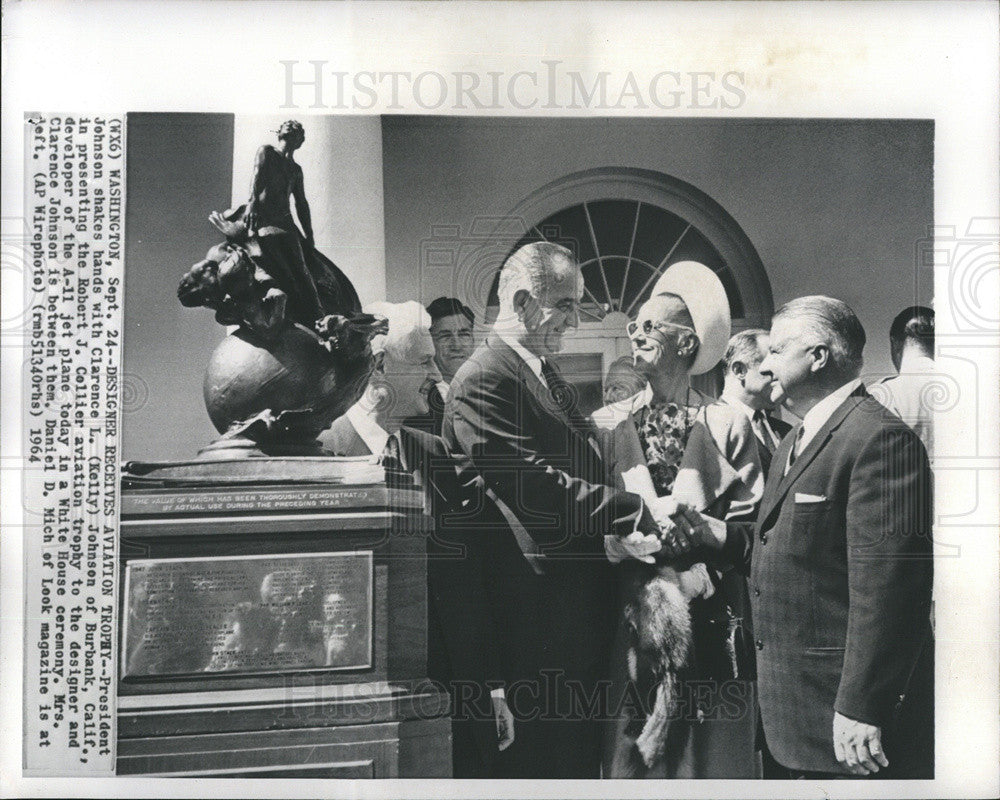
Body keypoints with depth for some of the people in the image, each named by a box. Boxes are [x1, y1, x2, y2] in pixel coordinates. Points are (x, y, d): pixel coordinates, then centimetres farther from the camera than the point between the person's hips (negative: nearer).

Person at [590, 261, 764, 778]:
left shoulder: (727, 426, 2)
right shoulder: (606, 426, 7)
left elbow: (747, 531, -1)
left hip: (712, 627, -1)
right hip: (628, 628, 1)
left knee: (713, 758, 5)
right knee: (631, 757, 5)